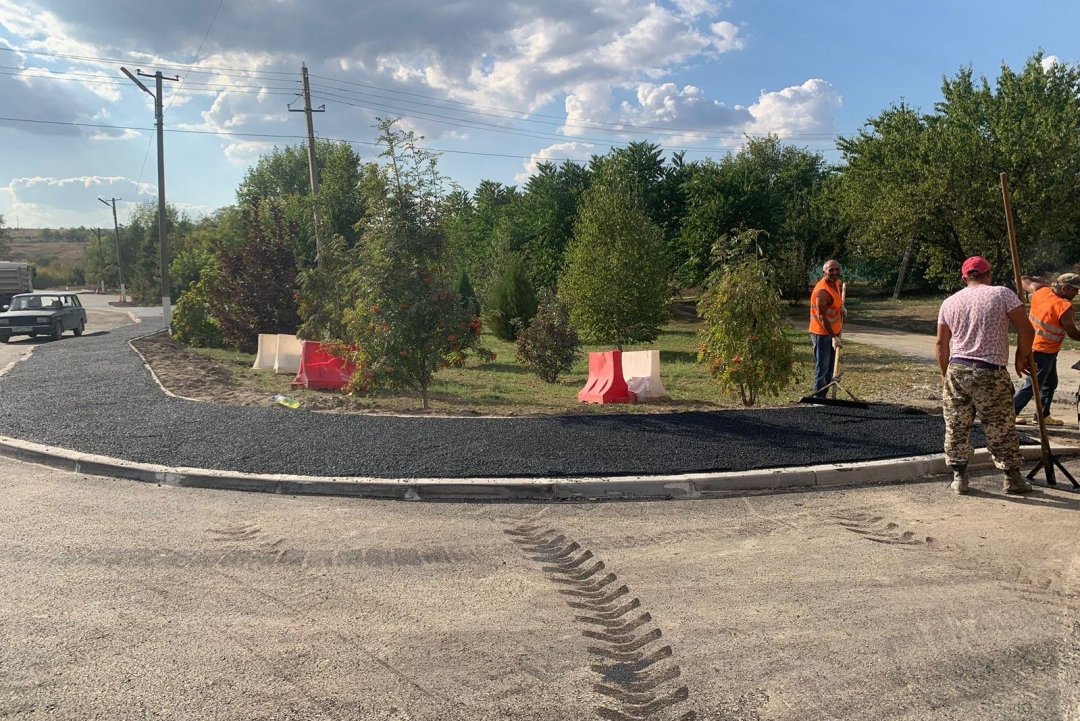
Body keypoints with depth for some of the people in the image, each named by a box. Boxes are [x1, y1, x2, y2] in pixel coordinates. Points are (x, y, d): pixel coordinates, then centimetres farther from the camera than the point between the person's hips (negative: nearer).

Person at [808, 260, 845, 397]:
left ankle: (823, 396, 22)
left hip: (833, 332, 9)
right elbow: (821, 317, -26)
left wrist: (841, 309, 13)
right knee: (822, 368, -6)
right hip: (821, 334, -9)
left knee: (830, 367, 14)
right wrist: (833, 336, -28)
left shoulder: (836, 283, 5)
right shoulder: (822, 291, -24)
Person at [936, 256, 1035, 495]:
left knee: (956, 427, 10)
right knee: (1001, 428, 8)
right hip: (990, 374, -3)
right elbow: (1026, 330, -5)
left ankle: (959, 477, 15)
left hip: (956, 370, 3)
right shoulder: (1002, 294, -3)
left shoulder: (949, 302, 8)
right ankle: (1012, 478, 20)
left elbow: (941, 343, 11)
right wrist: (1022, 357, 11)